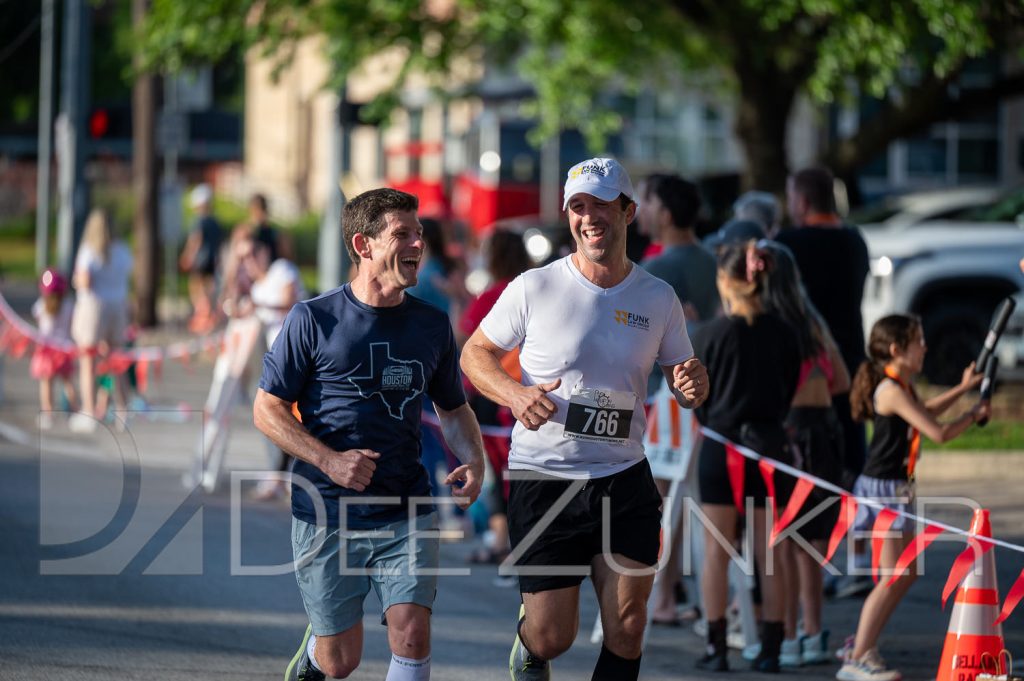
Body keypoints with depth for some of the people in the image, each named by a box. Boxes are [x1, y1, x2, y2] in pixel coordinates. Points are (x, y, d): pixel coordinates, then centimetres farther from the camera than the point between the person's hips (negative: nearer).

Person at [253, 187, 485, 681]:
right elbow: (267, 409, -4)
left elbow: (453, 408, 20)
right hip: (326, 515, -2)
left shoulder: (432, 326, 7)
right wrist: (330, 460, -18)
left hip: (407, 515, 2)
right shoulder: (312, 320, -5)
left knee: (411, 636, -16)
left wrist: (474, 459, -1)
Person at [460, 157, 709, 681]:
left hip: (625, 478, 2)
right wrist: (514, 393, -17)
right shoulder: (534, 288, -5)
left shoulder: (659, 299, 4)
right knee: (551, 636, -1)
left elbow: (684, 385, 13)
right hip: (542, 477, -2)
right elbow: (475, 353, 4)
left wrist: (693, 384, -12)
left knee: (626, 628, -4)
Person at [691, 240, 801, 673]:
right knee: (769, 554, 7)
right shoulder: (783, 335, -2)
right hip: (769, 444, 3)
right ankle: (770, 648, 7)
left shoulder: (711, 334, -11)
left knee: (716, 552, 4)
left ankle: (716, 647, 4)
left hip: (720, 444, -3)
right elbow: (789, 391, 7)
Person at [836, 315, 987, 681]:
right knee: (893, 577, -11)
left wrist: (963, 388, 29)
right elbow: (938, 433, -21)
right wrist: (973, 415, -5)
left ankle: (860, 644, 23)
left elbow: (924, 412, 32)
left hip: (897, 489, 10)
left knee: (907, 573, 16)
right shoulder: (892, 390, -20)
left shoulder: (900, 387, 11)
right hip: (884, 489, -10)